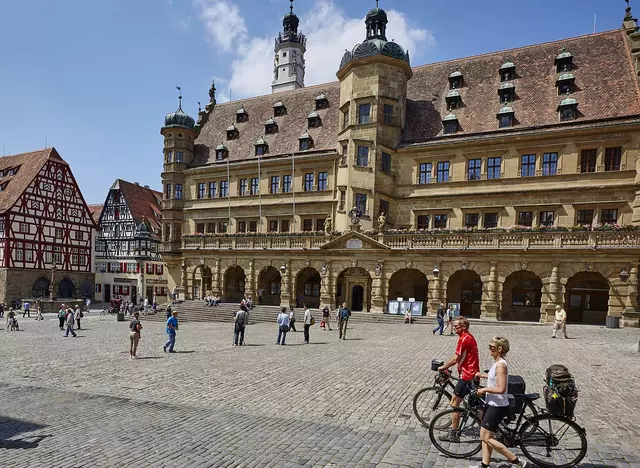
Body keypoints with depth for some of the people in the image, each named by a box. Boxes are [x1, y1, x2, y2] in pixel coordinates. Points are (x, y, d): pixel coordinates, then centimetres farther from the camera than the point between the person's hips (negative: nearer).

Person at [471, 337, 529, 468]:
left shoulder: (500, 365, -23)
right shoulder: (497, 362, 6)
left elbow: (501, 389, -29)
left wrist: (484, 389, -18)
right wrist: (482, 375, 21)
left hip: (497, 407, -10)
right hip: (492, 404, 10)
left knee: (486, 437, -2)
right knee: (485, 436, 15)